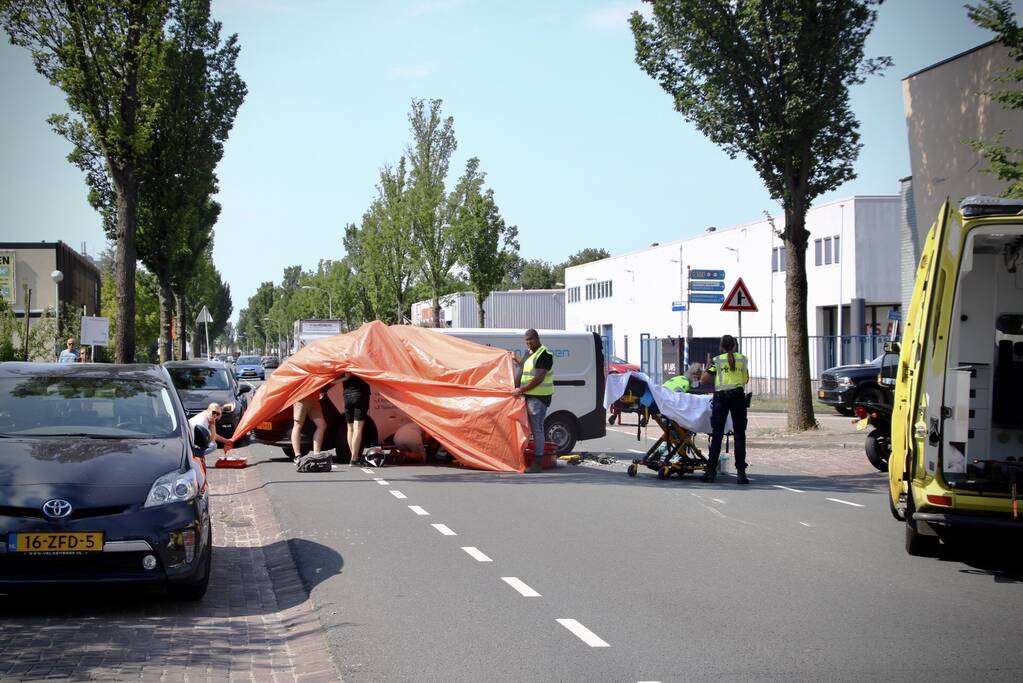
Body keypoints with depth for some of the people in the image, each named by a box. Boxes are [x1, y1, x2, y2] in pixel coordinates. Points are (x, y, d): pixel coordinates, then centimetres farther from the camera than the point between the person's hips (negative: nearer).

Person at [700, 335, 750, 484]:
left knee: (717, 434, 4)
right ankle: (741, 471, -1)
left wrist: (708, 365, 16)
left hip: (721, 397, -1)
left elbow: (703, 379, 2)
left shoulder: (717, 360, 3)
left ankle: (710, 470, 3)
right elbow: (746, 379, 15)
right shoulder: (742, 359, 8)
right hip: (738, 396, 1)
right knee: (739, 435, 4)